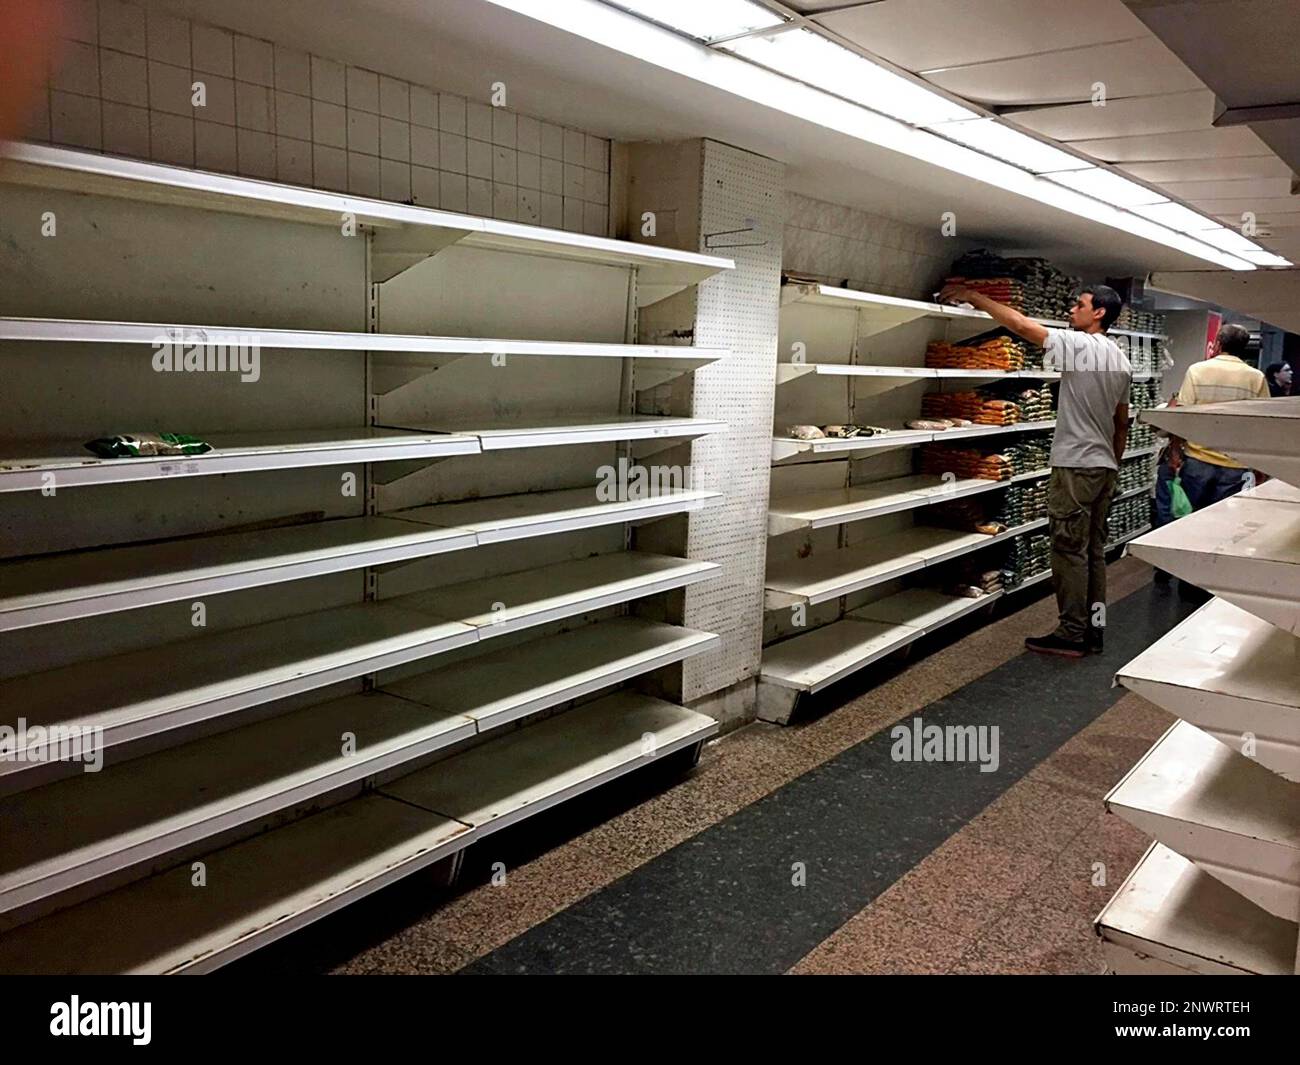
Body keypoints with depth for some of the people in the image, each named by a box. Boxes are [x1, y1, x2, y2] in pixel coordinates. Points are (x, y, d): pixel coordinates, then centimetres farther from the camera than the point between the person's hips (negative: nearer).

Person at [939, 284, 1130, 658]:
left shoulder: (1079, 345, -14)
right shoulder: (1121, 360, 12)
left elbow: (1020, 323, -17)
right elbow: (1121, 422, 18)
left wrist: (974, 297, -8)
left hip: (1075, 466, -9)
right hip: (1105, 466, 9)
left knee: (1070, 551, -4)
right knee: (1094, 551, 11)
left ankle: (1071, 635, 0)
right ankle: (1093, 632, 16)